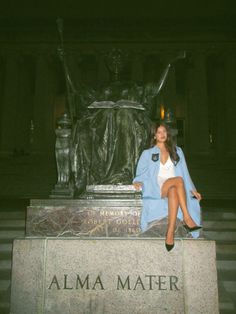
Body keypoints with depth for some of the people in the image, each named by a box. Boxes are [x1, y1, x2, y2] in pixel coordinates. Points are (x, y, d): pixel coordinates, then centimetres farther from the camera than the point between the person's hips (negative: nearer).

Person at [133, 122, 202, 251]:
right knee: (178, 180, -34)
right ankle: (187, 218, -36)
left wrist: (192, 189, 7)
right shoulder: (147, 153, 16)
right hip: (156, 189, -2)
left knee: (173, 193, -38)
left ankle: (170, 233, -43)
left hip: (174, 189, 2)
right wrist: (137, 182, -11)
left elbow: (184, 173, 18)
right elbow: (141, 173, 11)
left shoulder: (177, 151, 20)